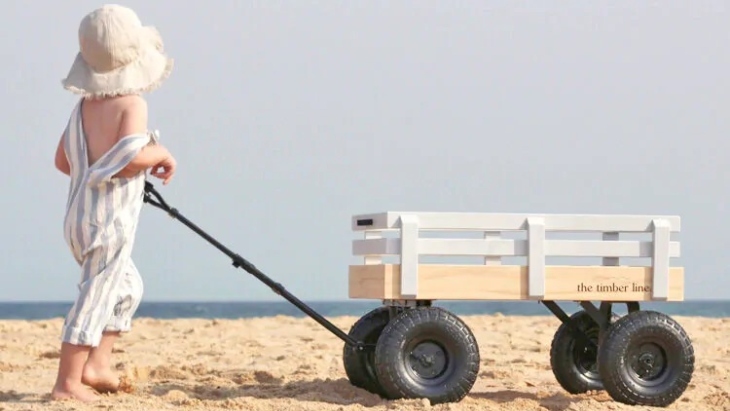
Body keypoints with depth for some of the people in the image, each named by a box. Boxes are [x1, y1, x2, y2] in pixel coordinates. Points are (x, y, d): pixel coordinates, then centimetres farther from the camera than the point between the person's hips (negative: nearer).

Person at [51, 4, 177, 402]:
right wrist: (161, 154, -11)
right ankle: (67, 382, -5)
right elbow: (131, 156, -29)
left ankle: (96, 363, 20)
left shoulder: (84, 106, 9)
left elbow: (63, 161, 16)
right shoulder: (132, 104, -14)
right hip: (111, 219, -9)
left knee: (127, 286, 24)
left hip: (79, 216, 9)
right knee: (95, 297, -4)